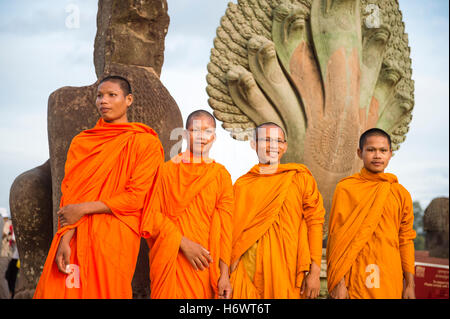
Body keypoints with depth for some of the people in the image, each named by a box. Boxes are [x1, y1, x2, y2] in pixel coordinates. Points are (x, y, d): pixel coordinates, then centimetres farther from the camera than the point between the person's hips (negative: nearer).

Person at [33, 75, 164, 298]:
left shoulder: (146, 142, 2)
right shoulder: (81, 141, 14)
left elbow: (136, 197, -5)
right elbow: (69, 192, 6)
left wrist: (84, 208, -10)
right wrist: (65, 237, -9)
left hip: (114, 238, -3)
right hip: (75, 238, 3)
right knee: (57, 290, -4)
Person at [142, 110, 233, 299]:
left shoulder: (221, 175, 6)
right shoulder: (167, 170, 6)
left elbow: (224, 226, 2)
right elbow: (153, 214, -1)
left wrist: (224, 273, -5)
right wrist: (183, 243, -14)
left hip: (204, 264, 0)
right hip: (169, 261, 0)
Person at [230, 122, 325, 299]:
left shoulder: (301, 177, 4)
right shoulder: (242, 184, 9)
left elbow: (314, 221, -1)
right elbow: (232, 229, 10)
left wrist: (314, 272, -8)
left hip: (288, 270, -1)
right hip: (247, 270, 1)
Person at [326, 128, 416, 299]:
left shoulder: (401, 194, 8)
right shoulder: (345, 189, -3)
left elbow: (406, 240, 9)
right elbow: (337, 237, -5)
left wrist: (410, 284, 5)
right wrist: (339, 282, -10)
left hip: (391, 279, 3)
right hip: (355, 277, -3)